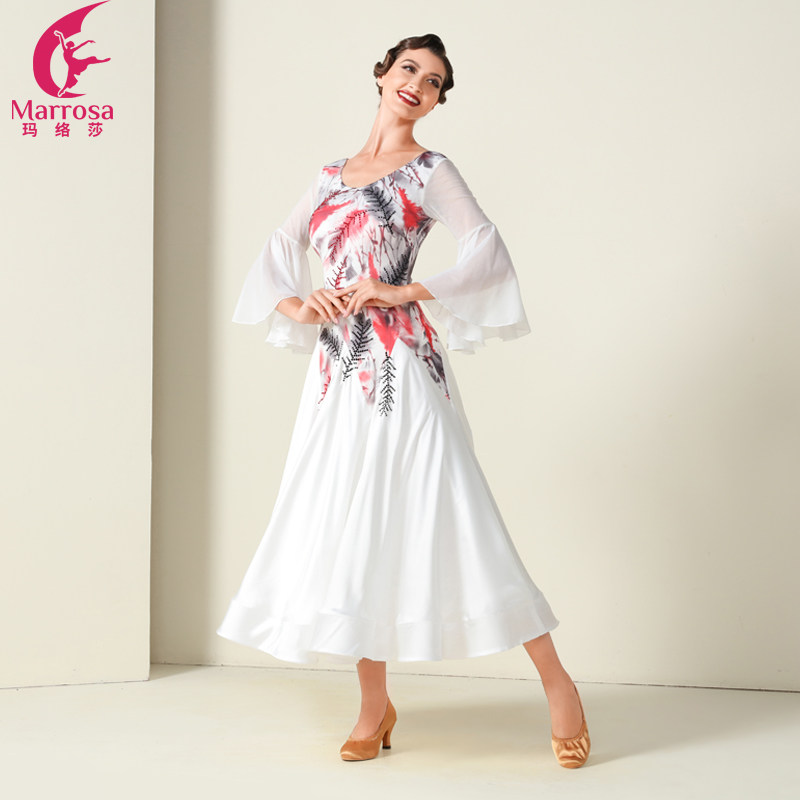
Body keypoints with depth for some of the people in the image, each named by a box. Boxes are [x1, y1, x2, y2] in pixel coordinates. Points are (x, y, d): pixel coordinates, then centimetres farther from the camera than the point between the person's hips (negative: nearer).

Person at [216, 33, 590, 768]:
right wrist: (296, 302, -3)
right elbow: (281, 249, 17)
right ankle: (375, 706, 16)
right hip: (337, 371, 6)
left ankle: (556, 683, 2)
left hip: (399, 368, -6)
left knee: (446, 520, -8)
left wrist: (402, 293, -15)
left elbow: (488, 252, -8)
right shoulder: (332, 175, 18)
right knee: (349, 528, 6)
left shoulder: (429, 171, 3)